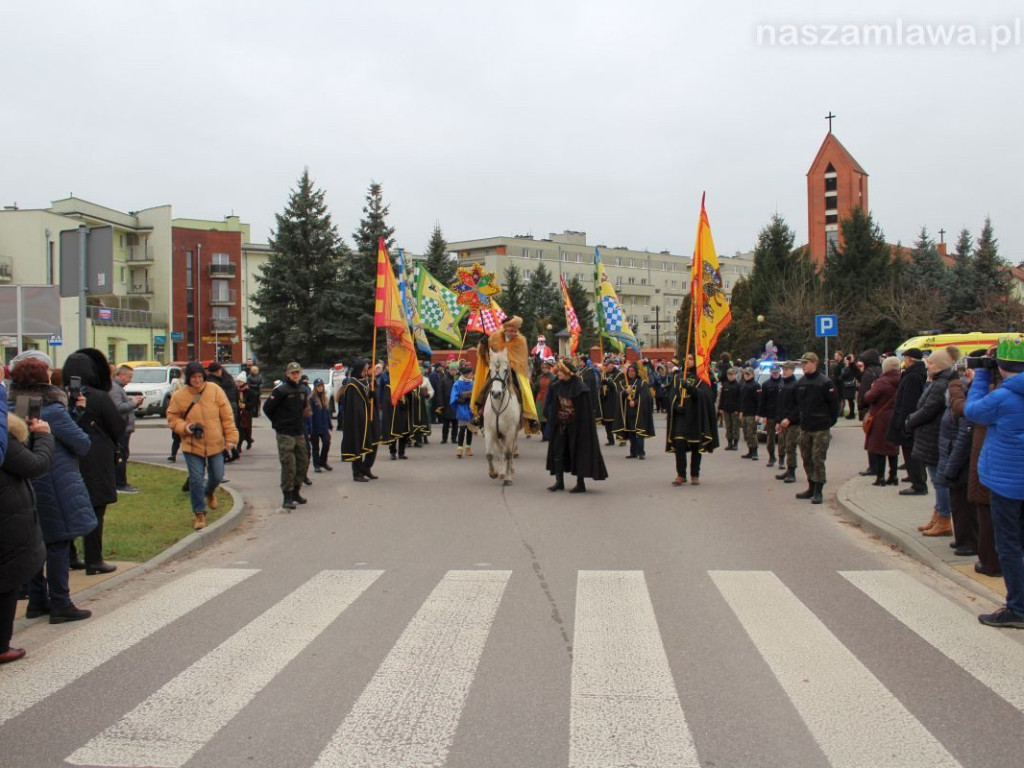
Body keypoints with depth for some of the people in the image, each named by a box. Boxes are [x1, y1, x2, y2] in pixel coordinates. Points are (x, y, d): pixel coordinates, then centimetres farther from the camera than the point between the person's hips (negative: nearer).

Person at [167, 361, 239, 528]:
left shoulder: (215, 390, -5)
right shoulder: (179, 396, -6)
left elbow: (227, 416, -2)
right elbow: (172, 418, 5)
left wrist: (231, 437, -6)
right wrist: (184, 427, -15)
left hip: (215, 443, 1)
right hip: (192, 445, -1)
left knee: (217, 476, 12)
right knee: (196, 480, -2)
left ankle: (209, 492, 47)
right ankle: (199, 513, 14)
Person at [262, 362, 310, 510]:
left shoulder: (303, 390, 9)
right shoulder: (281, 390, -11)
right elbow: (267, 407, -9)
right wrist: (278, 422, -1)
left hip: (299, 432, 7)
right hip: (285, 433, -7)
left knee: (303, 462, 11)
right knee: (288, 464, -9)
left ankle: (295, 492, 25)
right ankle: (287, 497, -4)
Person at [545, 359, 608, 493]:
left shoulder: (579, 386, -17)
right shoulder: (557, 386, 3)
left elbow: (584, 409, -17)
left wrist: (582, 426, -20)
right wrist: (555, 418, 7)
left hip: (576, 425, -7)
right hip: (561, 423, 7)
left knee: (578, 451, 1)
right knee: (557, 450, 6)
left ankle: (581, 484, 9)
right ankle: (559, 481, 14)